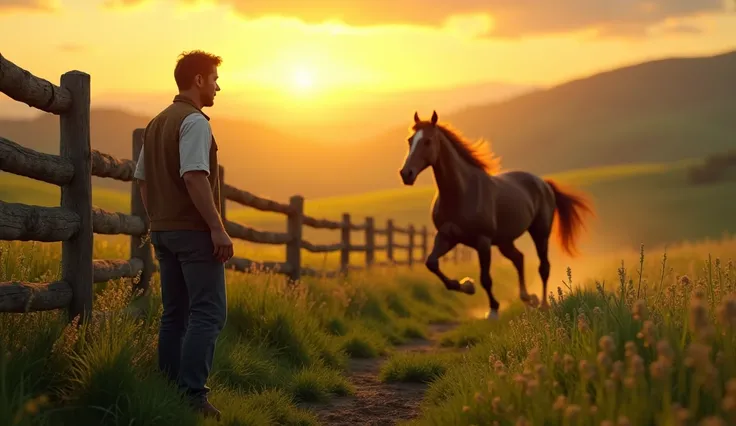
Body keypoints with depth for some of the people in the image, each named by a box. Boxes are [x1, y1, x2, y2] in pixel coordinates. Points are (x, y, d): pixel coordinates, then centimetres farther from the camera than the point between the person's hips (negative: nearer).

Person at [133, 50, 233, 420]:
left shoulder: (157, 123, 16)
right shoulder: (194, 122, -13)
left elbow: (142, 178, 19)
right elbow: (195, 177, -23)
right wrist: (218, 228, -23)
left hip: (164, 232, 9)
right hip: (195, 231, -9)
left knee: (175, 313, 11)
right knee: (208, 313, -8)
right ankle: (193, 394, -16)